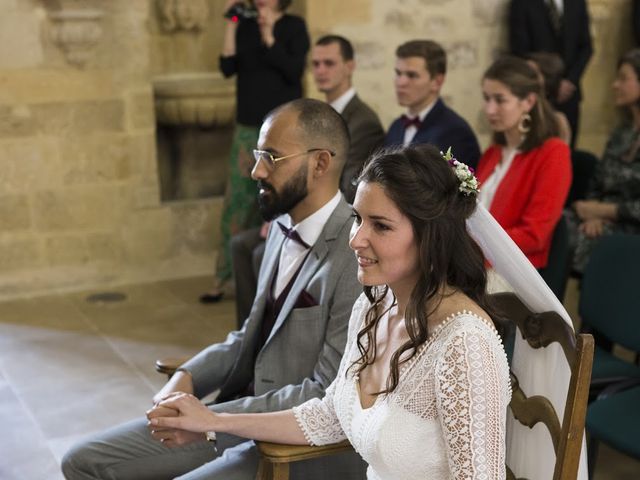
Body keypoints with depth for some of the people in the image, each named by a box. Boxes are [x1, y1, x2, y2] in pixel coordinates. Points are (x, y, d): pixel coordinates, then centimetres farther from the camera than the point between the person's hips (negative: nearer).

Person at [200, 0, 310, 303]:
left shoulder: (294, 27, -1)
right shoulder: (245, 26, 7)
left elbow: (294, 71, -13)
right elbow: (228, 68, -4)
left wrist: (269, 36, -17)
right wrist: (230, 24, -8)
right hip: (248, 128, 3)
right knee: (237, 204, 2)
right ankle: (225, 280, 9)